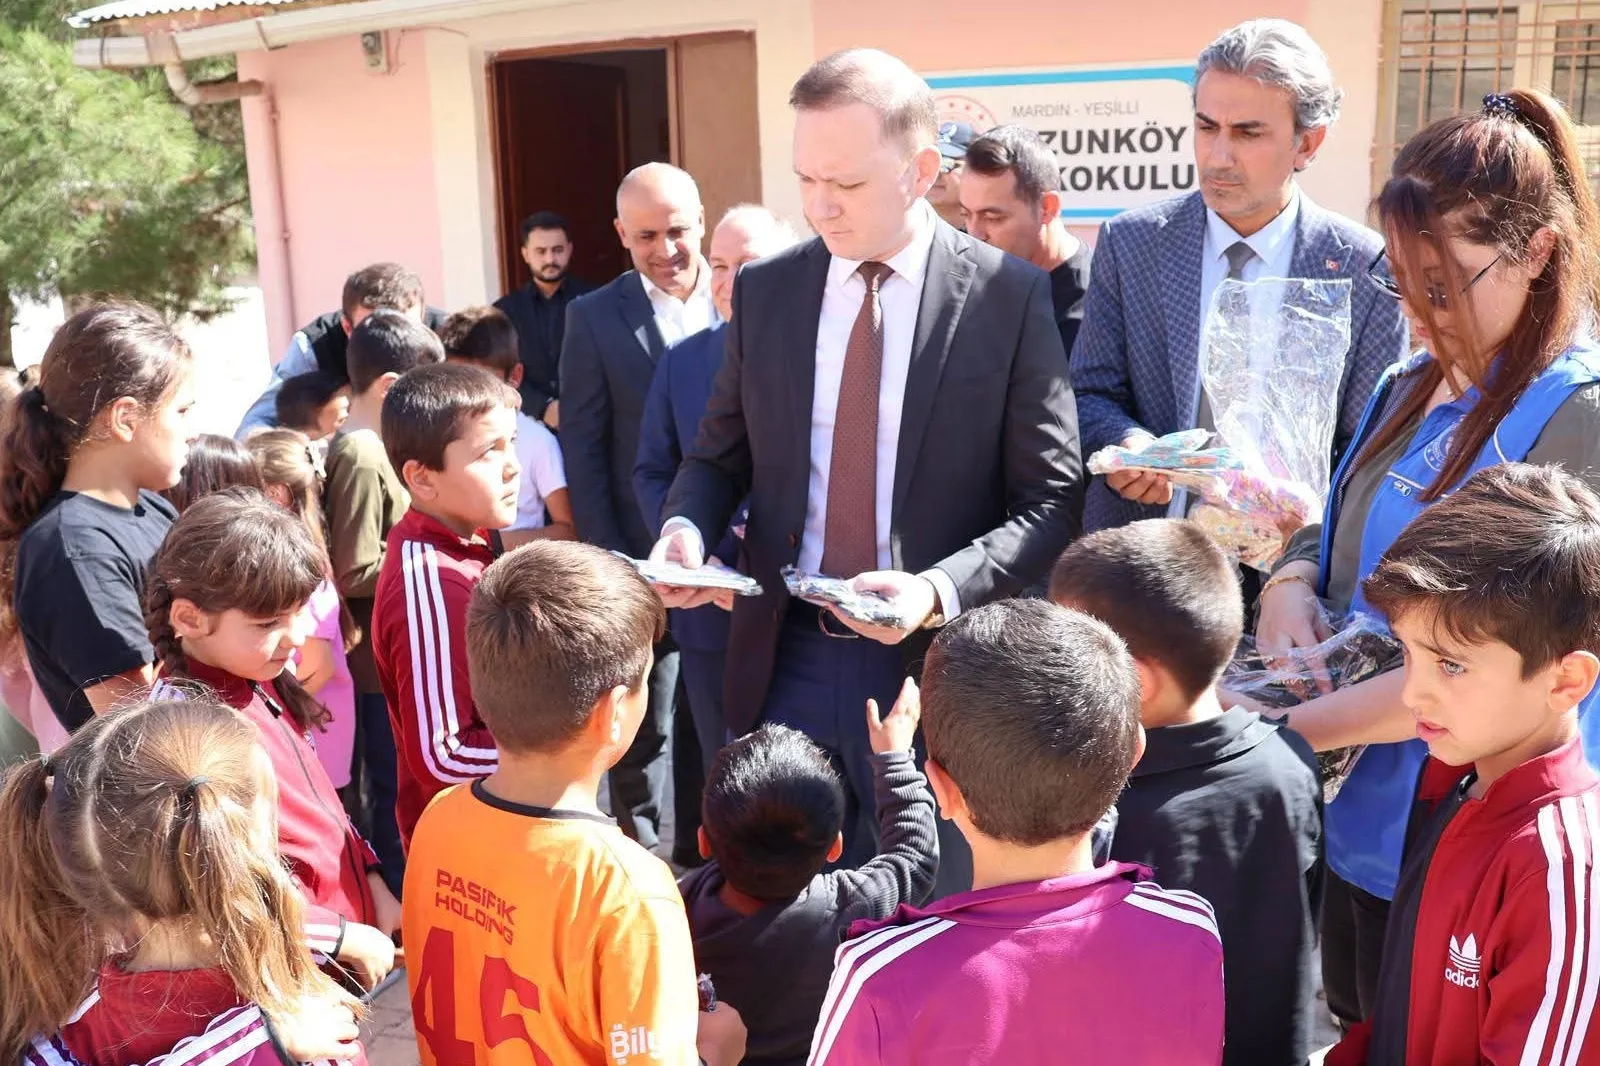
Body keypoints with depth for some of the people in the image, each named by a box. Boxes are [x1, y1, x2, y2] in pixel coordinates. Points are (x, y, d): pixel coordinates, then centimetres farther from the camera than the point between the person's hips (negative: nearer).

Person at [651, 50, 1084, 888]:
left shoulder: (1009, 296, -7)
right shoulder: (764, 290, 5)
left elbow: (1054, 497, -6)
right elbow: (720, 457, 13)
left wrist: (939, 589, -22)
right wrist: (686, 526, -9)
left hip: (937, 661, -3)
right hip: (785, 658, 3)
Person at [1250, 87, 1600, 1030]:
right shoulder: (1411, 391, 7)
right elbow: (1336, 539, 16)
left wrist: (1287, 726, -21)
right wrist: (1289, 590, -8)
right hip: (1360, 824, 7)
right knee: (1359, 1030, 20)